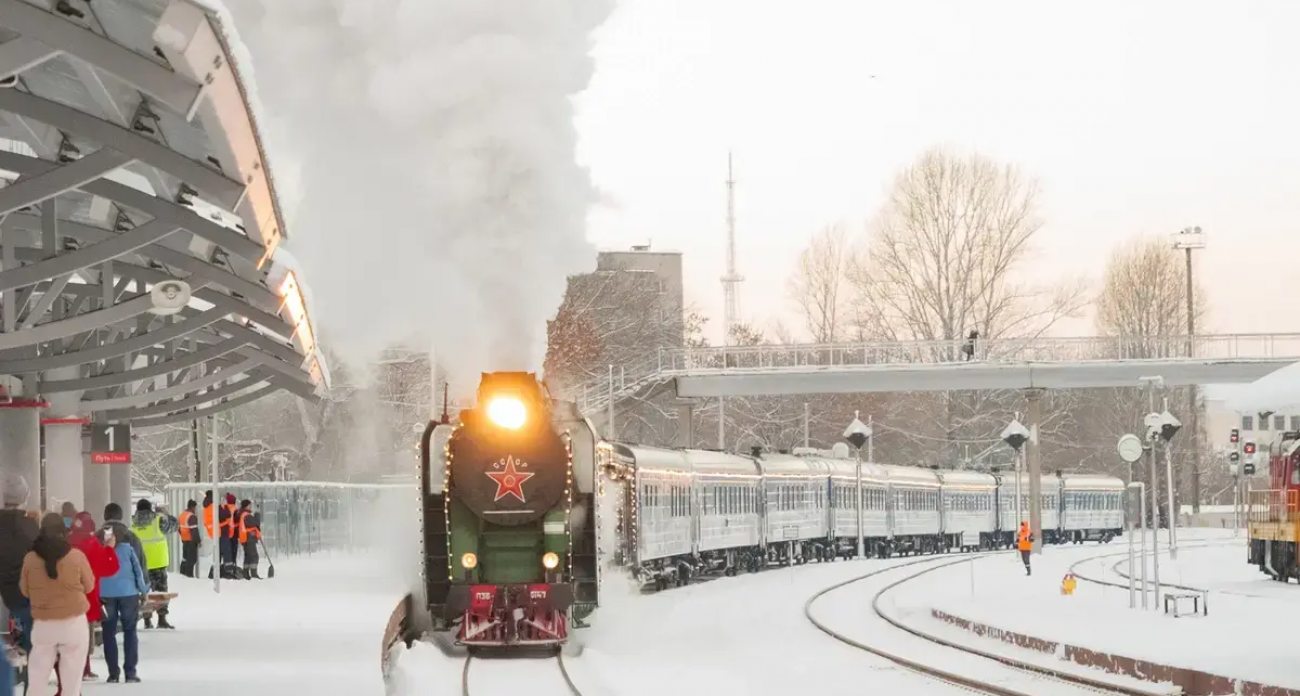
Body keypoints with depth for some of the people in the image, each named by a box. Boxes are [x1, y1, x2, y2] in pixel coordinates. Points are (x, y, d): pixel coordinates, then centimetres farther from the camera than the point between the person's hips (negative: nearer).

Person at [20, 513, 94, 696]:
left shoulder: (30, 558, -5)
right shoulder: (76, 556, -9)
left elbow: (24, 590, 7)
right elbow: (89, 586, 3)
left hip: (43, 625, 1)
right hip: (74, 623, -1)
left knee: (37, 677, 9)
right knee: (72, 678, 6)